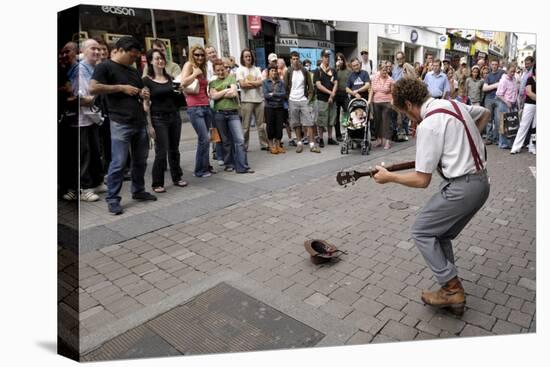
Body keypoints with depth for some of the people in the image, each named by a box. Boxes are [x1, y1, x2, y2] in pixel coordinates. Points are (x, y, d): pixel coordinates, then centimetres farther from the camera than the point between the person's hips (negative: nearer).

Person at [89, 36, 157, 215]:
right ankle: (112, 199, 4)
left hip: (140, 122, 7)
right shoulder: (105, 66, -3)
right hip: (120, 124, -7)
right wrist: (121, 87, -14)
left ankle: (138, 191, 28)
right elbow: (93, 88, -15)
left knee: (140, 161, 13)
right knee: (118, 163, -7)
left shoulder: (133, 71, 19)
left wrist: (144, 94, 5)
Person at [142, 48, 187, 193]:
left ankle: (177, 178, 25)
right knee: (161, 152, -5)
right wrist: (149, 125, -12)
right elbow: (145, 104, -8)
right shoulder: (147, 80, -5)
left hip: (174, 116, 5)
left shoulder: (170, 78, 10)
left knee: (174, 150, 12)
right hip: (158, 119, -5)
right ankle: (157, 184, 7)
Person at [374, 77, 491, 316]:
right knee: (441, 235, 17)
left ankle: (452, 289, 6)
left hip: (461, 187, -9)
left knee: (422, 232, 4)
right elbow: (485, 113, 31)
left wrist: (389, 177, -5)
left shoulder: (428, 126, -19)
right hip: (481, 181, 9)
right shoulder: (454, 104, 7)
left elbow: (421, 180, -17)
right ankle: (452, 295, 22)